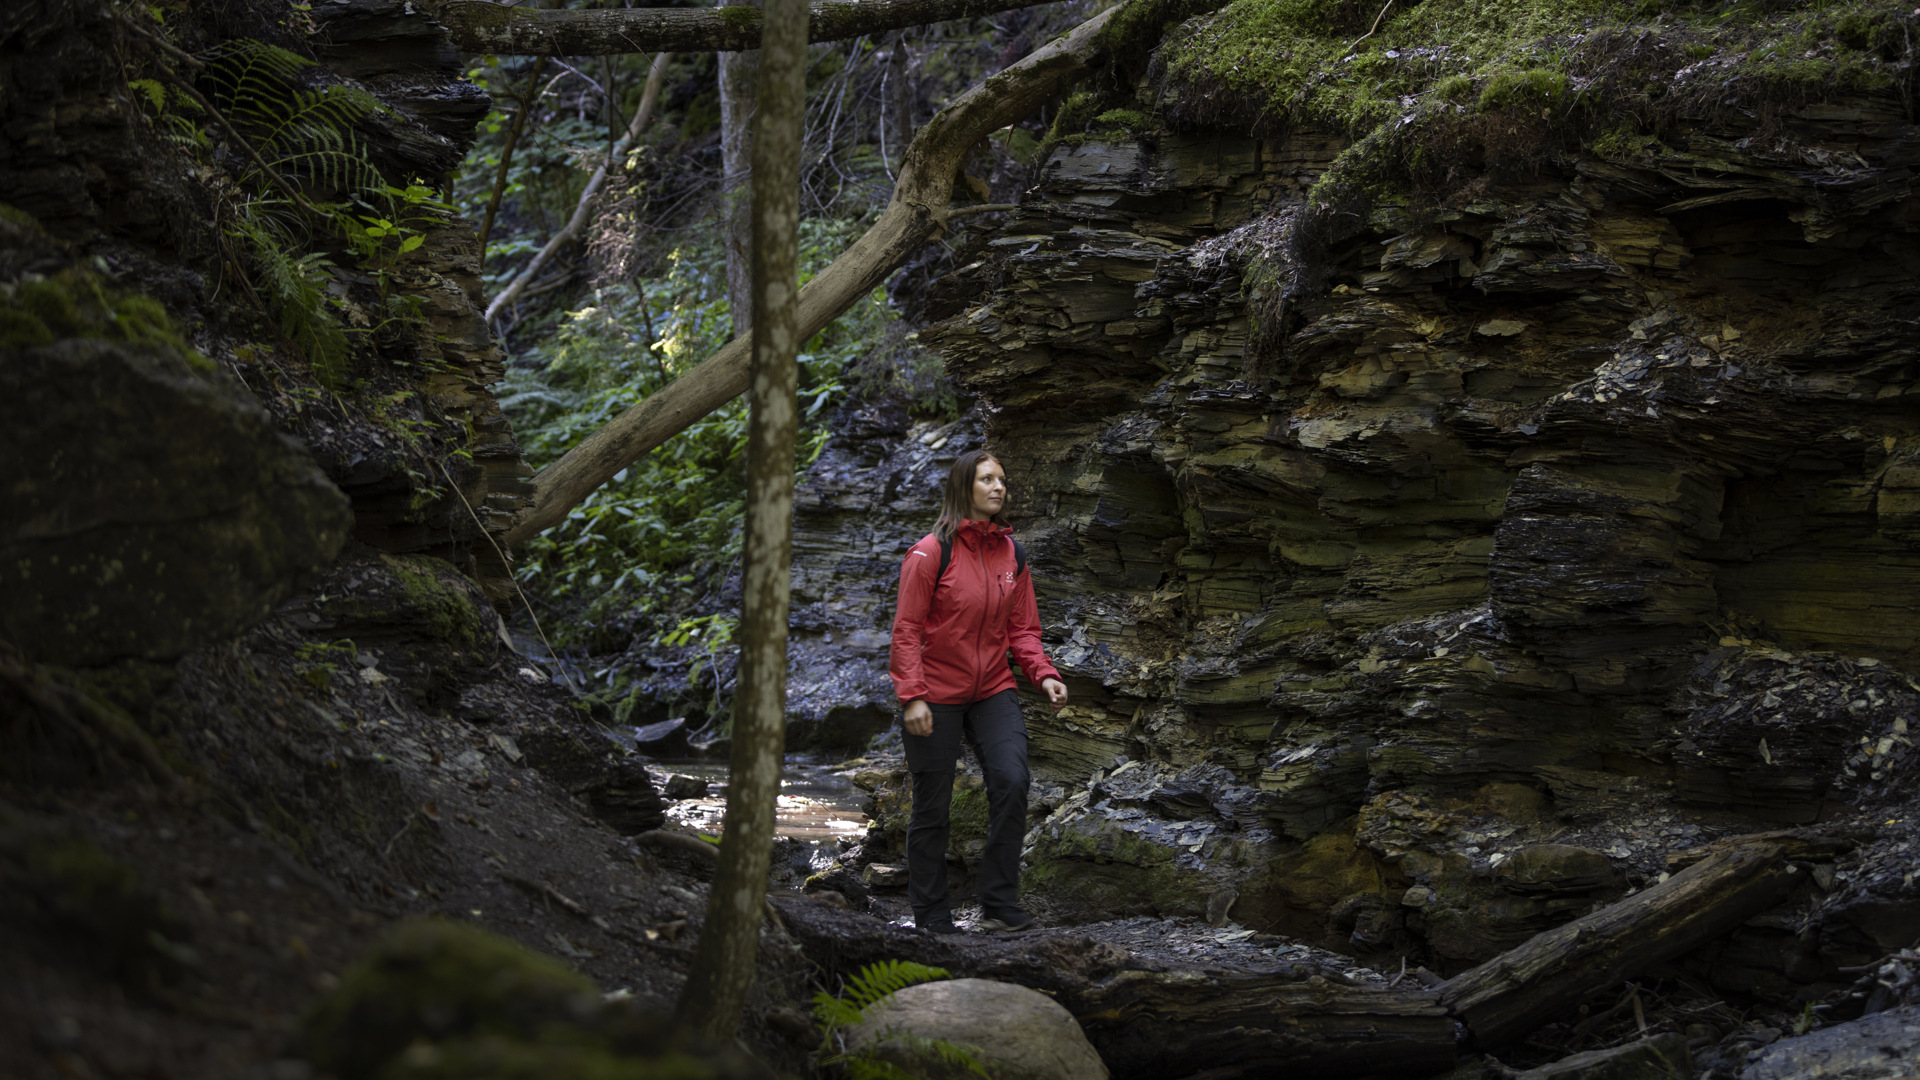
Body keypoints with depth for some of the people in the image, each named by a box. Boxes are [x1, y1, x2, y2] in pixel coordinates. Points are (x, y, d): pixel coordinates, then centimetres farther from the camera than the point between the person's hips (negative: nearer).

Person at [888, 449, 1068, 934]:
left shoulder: (1011, 553, 5)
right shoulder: (931, 552, -11)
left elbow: (1022, 628, 9)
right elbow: (907, 629, -12)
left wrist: (1044, 675, -7)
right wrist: (912, 697, -19)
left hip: (993, 691, 4)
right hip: (936, 696, -4)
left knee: (1012, 781, -14)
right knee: (933, 804, 5)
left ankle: (999, 904, -4)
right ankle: (930, 911, 21)